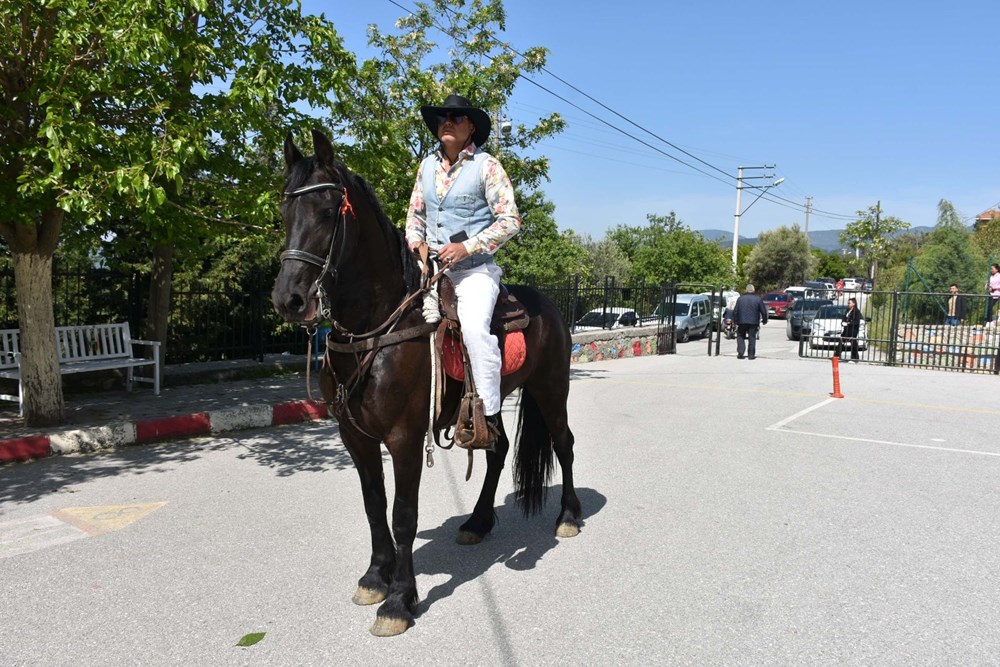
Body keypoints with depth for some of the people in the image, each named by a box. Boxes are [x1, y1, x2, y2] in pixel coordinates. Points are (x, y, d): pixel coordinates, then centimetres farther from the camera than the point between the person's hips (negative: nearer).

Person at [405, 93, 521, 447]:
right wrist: (416, 244, 1)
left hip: (475, 269, -6)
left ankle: (490, 414, -20)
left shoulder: (487, 166, -3)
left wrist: (467, 247, -18)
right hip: (431, 268, 6)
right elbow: (415, 214, 22)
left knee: (474, 327, -30)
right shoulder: (428, 165, 14)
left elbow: (510, 220, -8)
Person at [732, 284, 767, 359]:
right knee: (752, 338, 7)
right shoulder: (758, 299, -1)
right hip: (753, 322, 0)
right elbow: (763, 311, 1)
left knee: (740, 336, 12)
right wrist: (764, 320, 15)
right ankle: (751, 354, 6)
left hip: (742, 322, 0)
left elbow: (735, 311, 0)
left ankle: (740, 352, -1)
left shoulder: (740, 298, 1)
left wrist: (735, 321, 6)